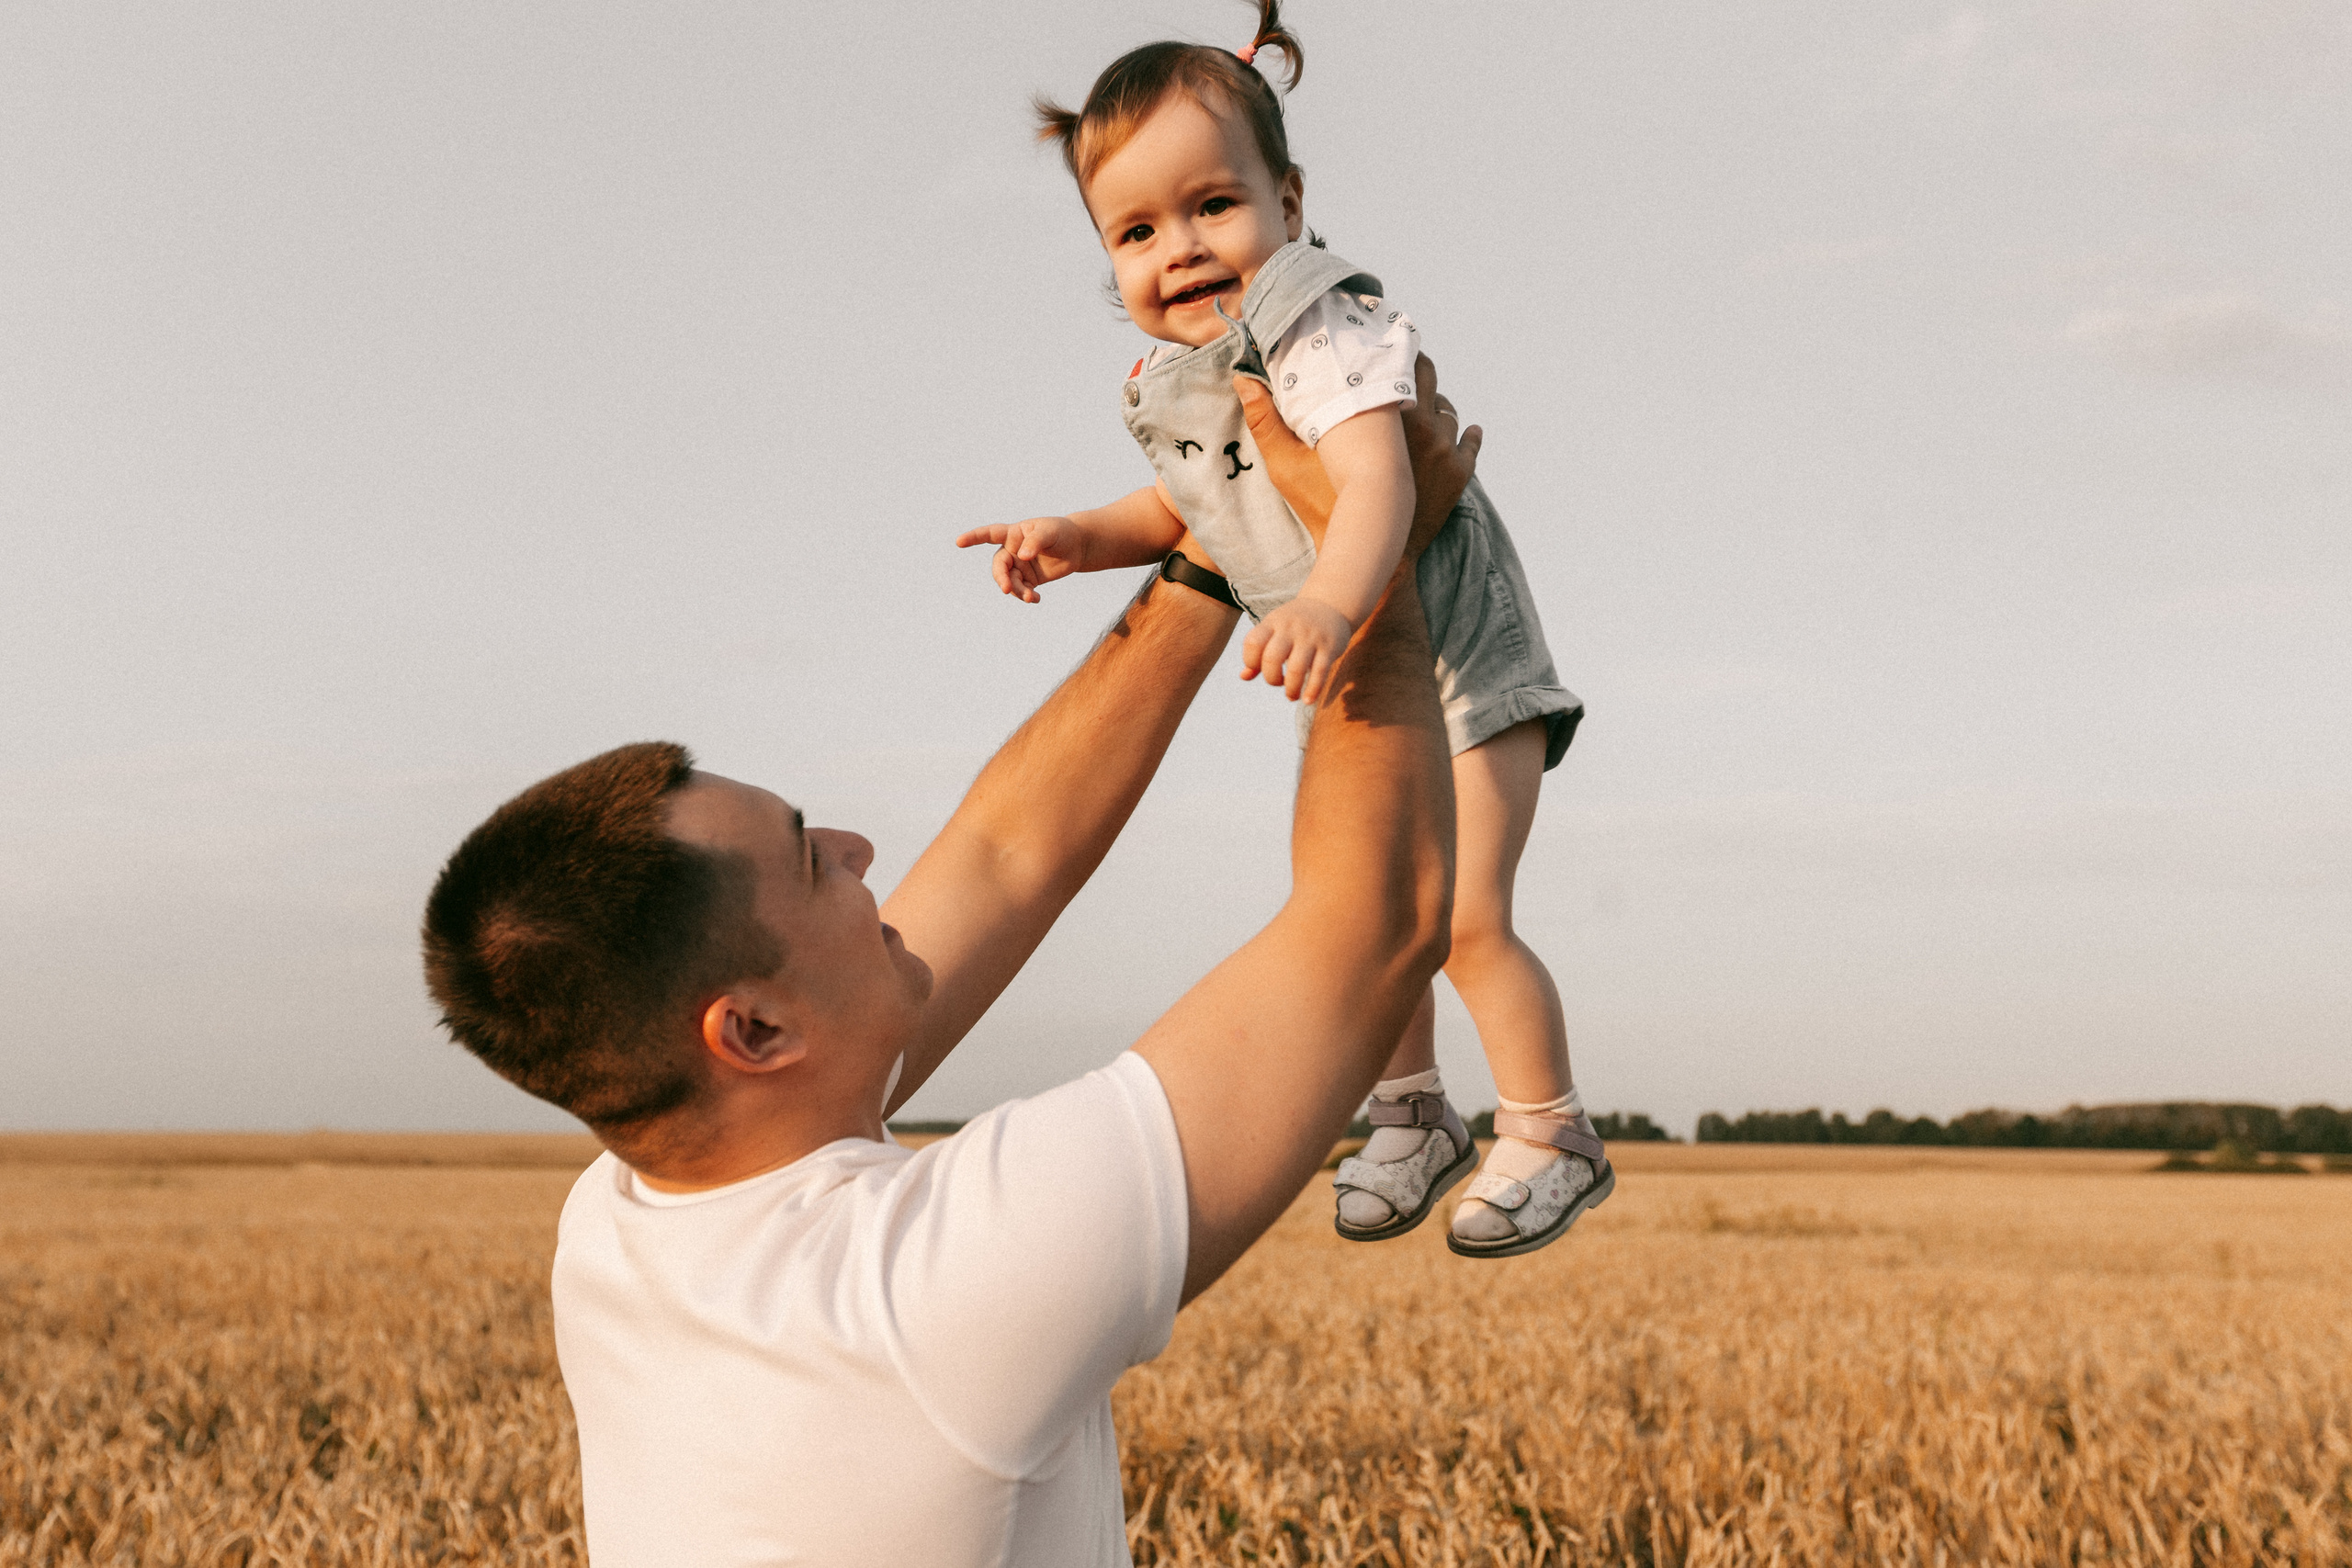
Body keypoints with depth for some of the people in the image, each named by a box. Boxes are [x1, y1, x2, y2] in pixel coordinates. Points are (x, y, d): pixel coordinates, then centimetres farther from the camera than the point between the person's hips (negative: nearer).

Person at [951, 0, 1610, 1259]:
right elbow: (1178, 510, 19)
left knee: (1462, 916, -11)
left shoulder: (1323, 334, -27)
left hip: (1455, 656, -8)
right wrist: (1075, 539, 1)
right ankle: (1411, 1113, 32)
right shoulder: (1167, 384, 0)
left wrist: (1332, 601, -63)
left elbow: (1375, 480, -45)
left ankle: (1552, 1138, 8)